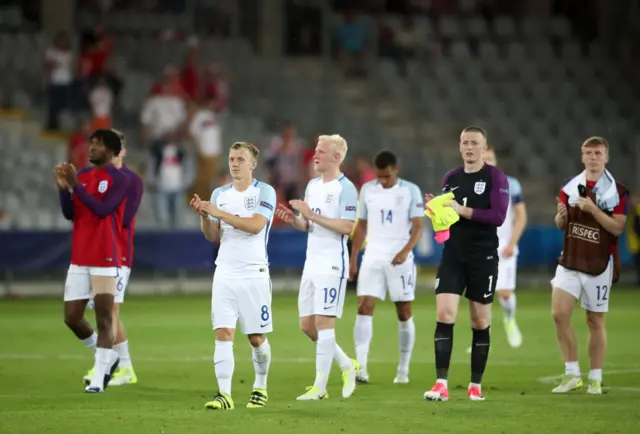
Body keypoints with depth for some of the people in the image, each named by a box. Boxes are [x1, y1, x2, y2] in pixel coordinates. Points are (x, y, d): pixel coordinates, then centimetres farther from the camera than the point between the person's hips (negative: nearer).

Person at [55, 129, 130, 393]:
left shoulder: (119, 180, -6)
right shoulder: (82, 176, 12)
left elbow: (102, 210, -18)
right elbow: (69, 214, 7)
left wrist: (75, 185, -21)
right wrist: (63, 187, -10)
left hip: (105, 261, -6)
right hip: (79, 259, 7)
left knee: (103, 319, -7)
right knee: (71, 317, 6)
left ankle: (98, 378, -5)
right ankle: (106, 357, 27)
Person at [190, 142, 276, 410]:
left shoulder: (265, 192, -4)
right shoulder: (220, 194, 11)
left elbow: (255, 225, -19)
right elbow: (213, 237, 12)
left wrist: (218, 212, -21)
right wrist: (203, 215, -7)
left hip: (254, 274, -3)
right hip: (225, 274, 3)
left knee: (256, 338, 4)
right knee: (223, 334, -9)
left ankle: (260, 388, 25)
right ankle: (224, 394, -13)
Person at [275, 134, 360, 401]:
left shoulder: (345, 188, -11)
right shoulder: (312, 186, 15)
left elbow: (347, 227, -20)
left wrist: (312, 214, -22)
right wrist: (293, 219, -1)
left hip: (332, 265, -9)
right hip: (311, 265, 9)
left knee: (323, 322, -9)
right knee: (307, 325, 8)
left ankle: (320, 386, -4)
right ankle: (348, 366, 24)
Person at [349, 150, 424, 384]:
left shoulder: (410, 191, -3)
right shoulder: (367, 190, 7)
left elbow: (418, 227, -7)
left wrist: (406, 250, -23)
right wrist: (353, 259, 12)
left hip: (400, 259, -2)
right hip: (373, 258, 2)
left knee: (404, 314, 3)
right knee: (364, 308, -12)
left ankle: (403, 369, 14)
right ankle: (360, 367, -18)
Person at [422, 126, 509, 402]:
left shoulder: (496, 177, -4)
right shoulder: (450, 178, 10)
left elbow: (498, 216, -15)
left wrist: (463, 211, -21)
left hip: (483, 258, -3)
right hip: (453, 255, 3)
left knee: (480, 322, 5)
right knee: (444, 314, -10)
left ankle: (476, 385, 15)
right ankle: (441, 384, -10)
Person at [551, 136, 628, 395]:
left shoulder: (616, 192, -5)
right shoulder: (570, 187, 6)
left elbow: (617, 228, -13)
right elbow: (560, 225, 13)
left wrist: (593, 209, -23)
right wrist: (561, 215, -10)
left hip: (599, 264, -3)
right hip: (570, 260, 3)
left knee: (595, 320, 3)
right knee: (559, 313, -9)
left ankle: (595, 379, 13)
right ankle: (572, 374, 1)